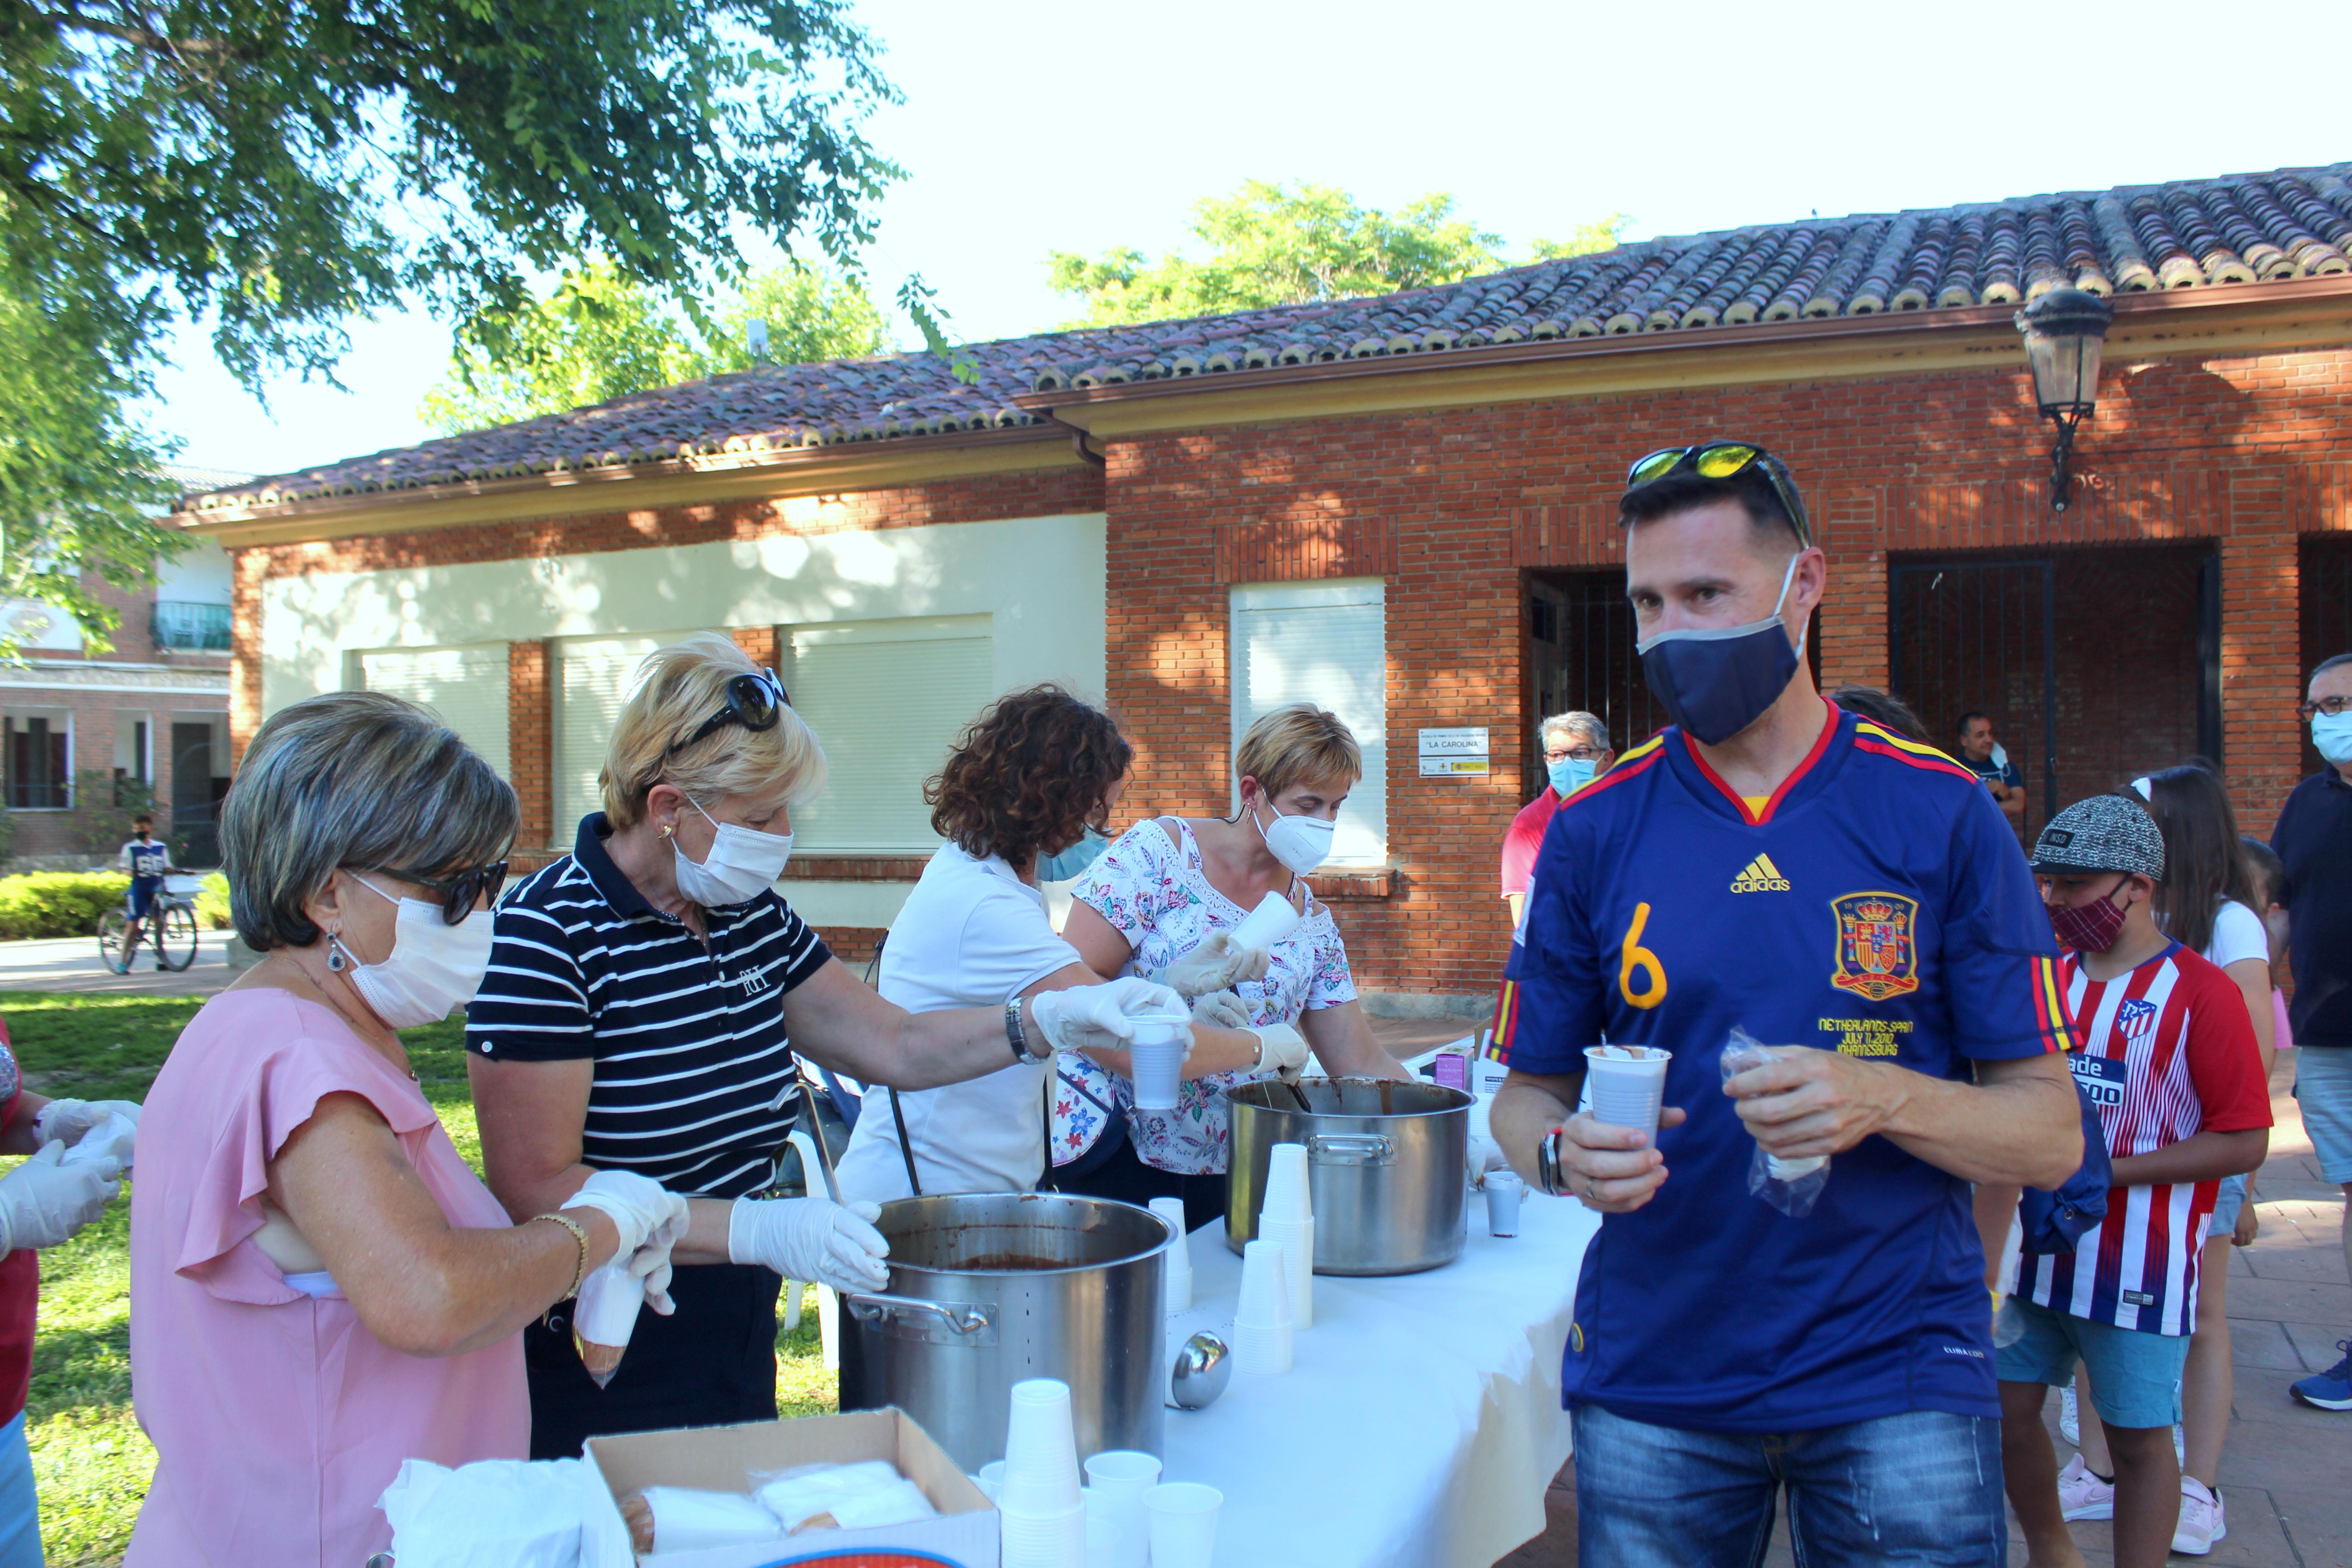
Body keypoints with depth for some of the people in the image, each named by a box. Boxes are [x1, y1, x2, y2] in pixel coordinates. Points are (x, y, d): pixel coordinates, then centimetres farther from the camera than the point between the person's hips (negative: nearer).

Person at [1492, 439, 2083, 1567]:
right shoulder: (1594, 830, 0)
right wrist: (1565, 1153, -16)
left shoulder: (1942, 816, -4)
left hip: (1898, 1370, -1)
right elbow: (1527, 1094, 6)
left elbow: (2052, 1134, -3)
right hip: (1652, 1380, 1)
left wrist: (1881, 1100, -21)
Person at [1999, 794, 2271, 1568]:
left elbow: (2245, 1141, -13)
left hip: (2139, 1265, -6)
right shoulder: (2049, 979, 7)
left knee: (2139, 1438, 6)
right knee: (2007, 1409, 12)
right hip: (2037, 1244, 6)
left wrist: (2107, 1171, -19)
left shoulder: (2202, 991, -10)